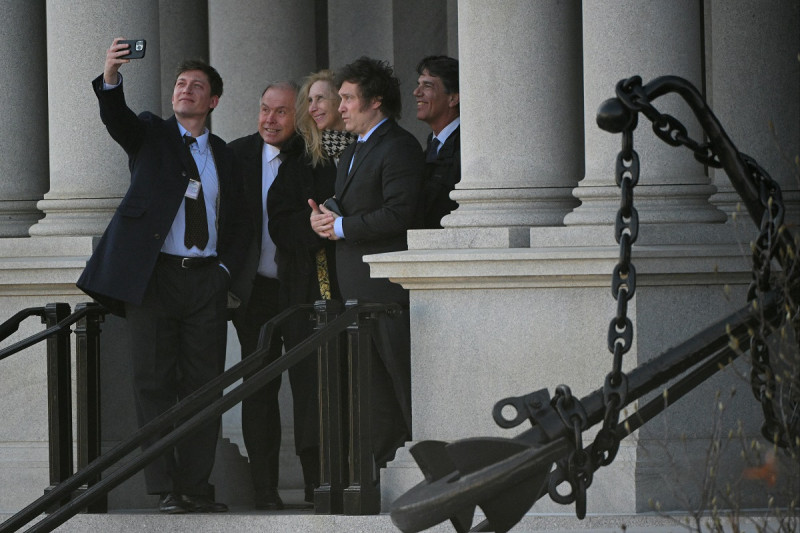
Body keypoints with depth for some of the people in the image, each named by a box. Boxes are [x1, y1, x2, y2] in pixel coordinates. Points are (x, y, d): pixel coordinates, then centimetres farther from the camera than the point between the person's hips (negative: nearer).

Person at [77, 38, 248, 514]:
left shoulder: (223, 154, 17)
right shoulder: (151, 134, 9)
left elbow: (237, 222, 19)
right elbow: (116, 118, -13)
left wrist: (226, 269, 3)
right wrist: (111, 78, -34)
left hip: (206, 279, 3)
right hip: (155, 275, -3)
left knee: (204, 383, -1)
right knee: (155, 381, -5)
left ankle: (197, 486, 3)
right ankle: (167, 488, -3)